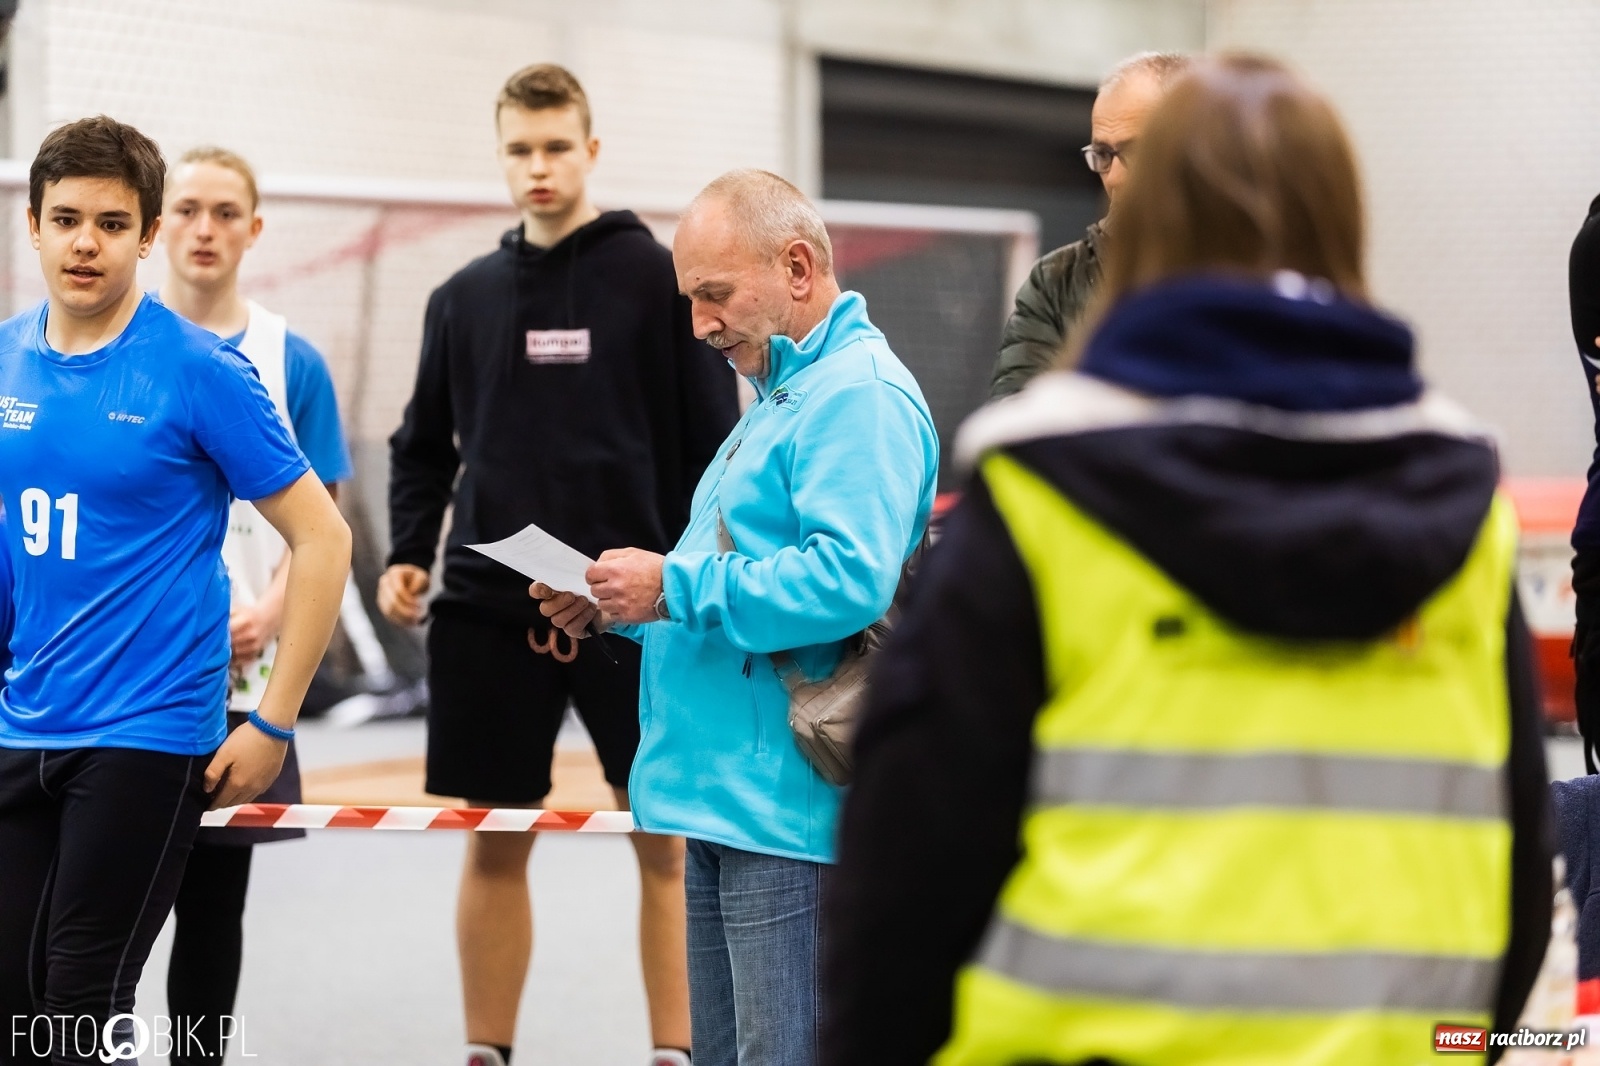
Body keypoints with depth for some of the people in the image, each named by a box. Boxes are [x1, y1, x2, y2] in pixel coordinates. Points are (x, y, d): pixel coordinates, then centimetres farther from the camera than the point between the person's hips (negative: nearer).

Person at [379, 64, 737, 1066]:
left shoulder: (659, 280, -2)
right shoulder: (466, 297, 9)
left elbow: (715, 444, -2)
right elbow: (425, 447, 17)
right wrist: (409, 553, 2)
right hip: (491, 608, 3)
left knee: (665, 838, 2)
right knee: (497, 842, 8)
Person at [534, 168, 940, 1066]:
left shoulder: (860, 395, -12)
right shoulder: (783, 394, 22)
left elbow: (847, 581, -26)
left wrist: (675, 587, -18)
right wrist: (617, 607, 13)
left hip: (790, 813, -11)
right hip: (723, 796, 11)